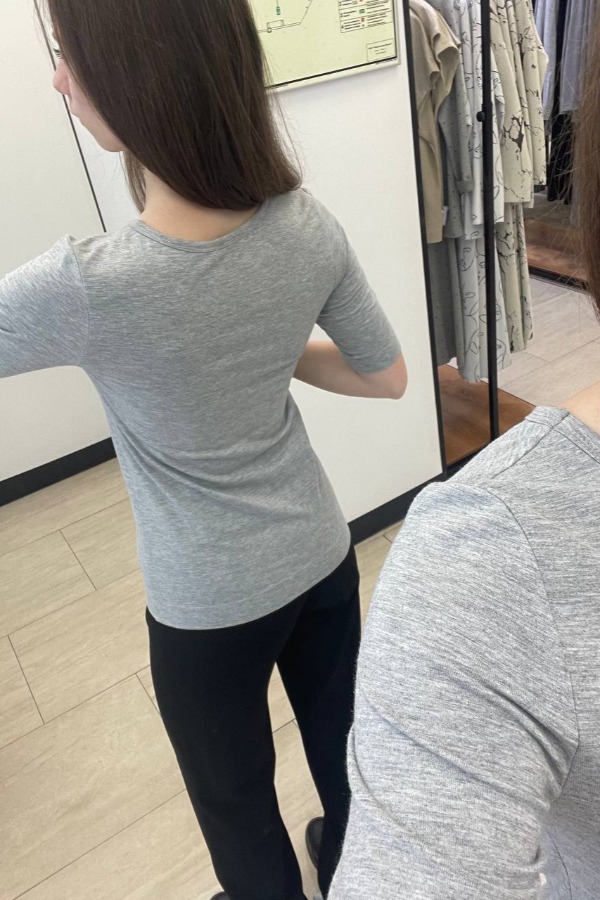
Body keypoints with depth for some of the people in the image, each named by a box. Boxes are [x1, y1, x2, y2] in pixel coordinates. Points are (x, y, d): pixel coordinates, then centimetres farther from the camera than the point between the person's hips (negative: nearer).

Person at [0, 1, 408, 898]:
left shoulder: (86, 288, -30)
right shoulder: (308, 225, -14)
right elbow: (387, 376, -2)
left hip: (209, 608, -5)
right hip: (320, 554, 6)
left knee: (237, 803, 26)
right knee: (341, 740, 31)